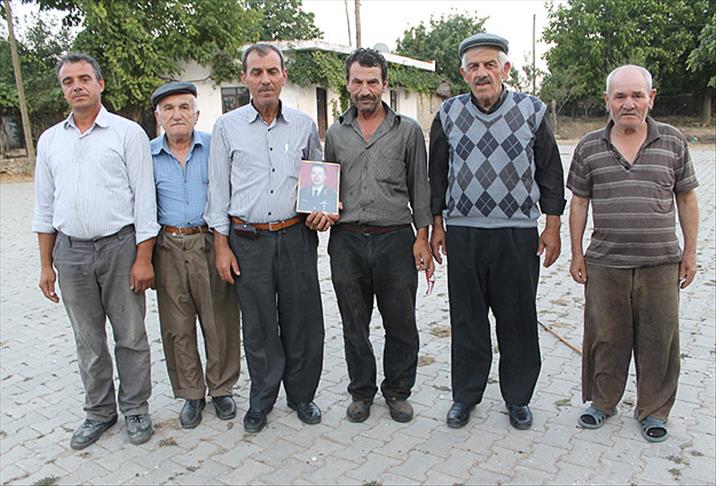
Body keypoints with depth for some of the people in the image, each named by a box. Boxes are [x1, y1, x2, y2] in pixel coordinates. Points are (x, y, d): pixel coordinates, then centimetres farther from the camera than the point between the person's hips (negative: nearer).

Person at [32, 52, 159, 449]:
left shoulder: (128, 133, -2)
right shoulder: (49, 140, 11)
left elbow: (144, 199, -6)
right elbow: (44, 207, 14)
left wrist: (143, 258, -11)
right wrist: (46, 264, 10)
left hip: (120, 247, -4)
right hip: (70, 252, 4)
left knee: (130, 335, 5)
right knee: (88, 341, 13)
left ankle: (135, 410, 22)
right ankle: (99, 411, 29)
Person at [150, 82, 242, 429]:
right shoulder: (147, 155, 6)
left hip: (211, 243, -2)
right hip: (169, 249, 2)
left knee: (220, 323, 6)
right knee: (177, 327, 10)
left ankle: (222, 389, 26)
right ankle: (191, 394, 27)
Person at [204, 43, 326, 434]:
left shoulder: (304, 125, 8)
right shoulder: (227, 127, 4)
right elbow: (218, 188, 4)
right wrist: (222, 244, 0)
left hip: (296, 236, 1)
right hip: (248, 240, -1)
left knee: (302, 321, 6)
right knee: (258, 325, 8)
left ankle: (301, 395, 27)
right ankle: (262, 398, 27)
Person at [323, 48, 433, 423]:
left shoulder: (408, 130, 5)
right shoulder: (336, 133, 11)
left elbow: (419, 186, 5)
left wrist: (422, 236, -1)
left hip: (395, 239, -1)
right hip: (347, 241, 2)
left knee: (400, 323, 7)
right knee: (354, 325, 11)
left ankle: (397, 391, 27)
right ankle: (361, 392, 29)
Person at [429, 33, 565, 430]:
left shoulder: (532, 111, 3)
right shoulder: (448, 115, 5)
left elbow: (550, 171, 7)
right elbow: (437, 173, 10)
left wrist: (552, 226, 3)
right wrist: (437, 225, 7)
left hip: (518, 234, 0)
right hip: (463, 233, 1)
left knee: (518, 320, 8)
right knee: (466, 321, 9)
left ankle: (518, 399, 26)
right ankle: (465, 396, 25)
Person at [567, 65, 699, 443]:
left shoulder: (673, 141, 3)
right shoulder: (589, 147, 3)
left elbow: (686, 198, 9)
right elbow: (579, 202, 6)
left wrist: (690, 251, 6)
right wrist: (577, 254, 4)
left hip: (660, 263, 0)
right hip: (604, 264, 0)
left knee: (658, 341, 9)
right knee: (605, 338, 10)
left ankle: (654, 410, 28)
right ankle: (602, 402, 30)